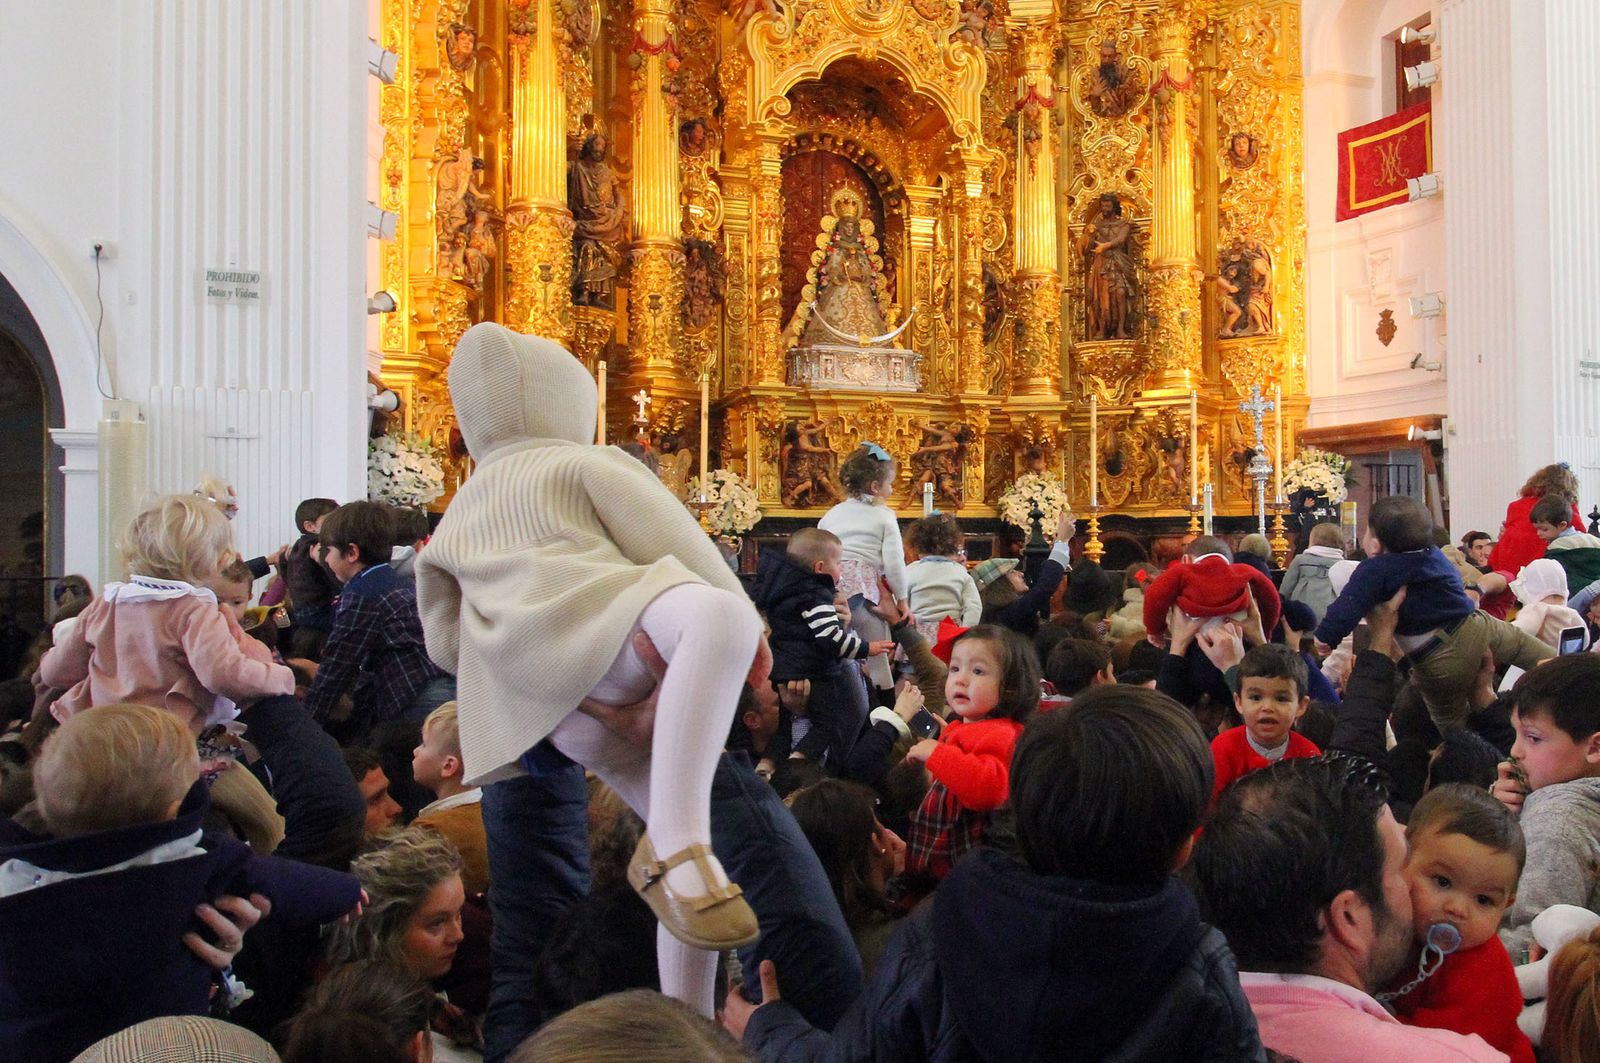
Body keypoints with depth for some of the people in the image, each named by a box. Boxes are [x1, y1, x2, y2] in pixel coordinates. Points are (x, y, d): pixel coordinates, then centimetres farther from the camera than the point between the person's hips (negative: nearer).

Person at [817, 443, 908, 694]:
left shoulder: (831, 515, 19)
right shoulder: (883, 516, 5)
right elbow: (894, 561, -2)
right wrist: (901, 598, 6)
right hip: (864, 587, -4)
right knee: (877, 655, 4)